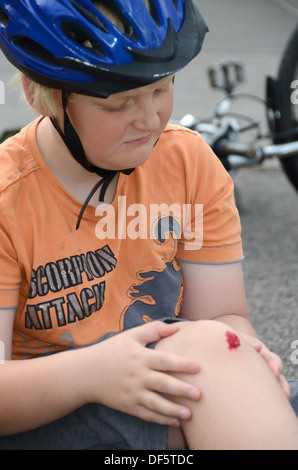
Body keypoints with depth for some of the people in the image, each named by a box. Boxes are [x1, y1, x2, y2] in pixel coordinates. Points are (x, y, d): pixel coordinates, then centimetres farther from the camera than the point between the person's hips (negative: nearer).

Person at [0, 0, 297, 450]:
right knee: (206, 347, -31)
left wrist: (243, 369, -25)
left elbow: (223, 314, -1)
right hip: (39, 423, -4)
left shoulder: (192, 163, 0)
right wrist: (88, 372, -37)